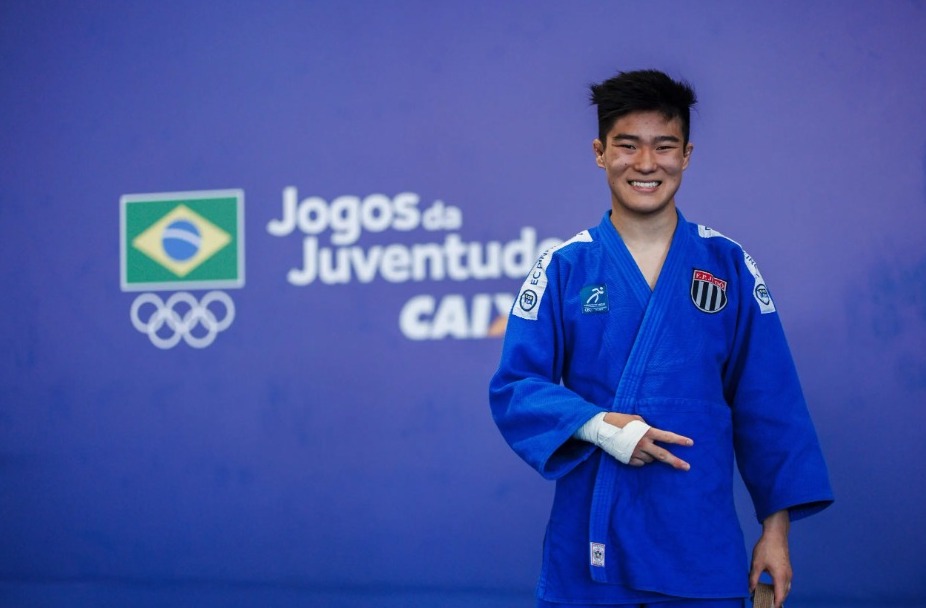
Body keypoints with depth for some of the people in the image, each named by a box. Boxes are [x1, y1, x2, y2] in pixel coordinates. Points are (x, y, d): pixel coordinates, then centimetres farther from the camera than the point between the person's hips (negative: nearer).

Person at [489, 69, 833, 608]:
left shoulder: (729, 266, 3)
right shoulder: (563, 269, 2)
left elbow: (768, 406, 4)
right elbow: (513, 388, 0)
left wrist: (777, 530, 1)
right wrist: (596, 425, -17)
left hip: (701, 547, 0)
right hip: (588, 543, 0)